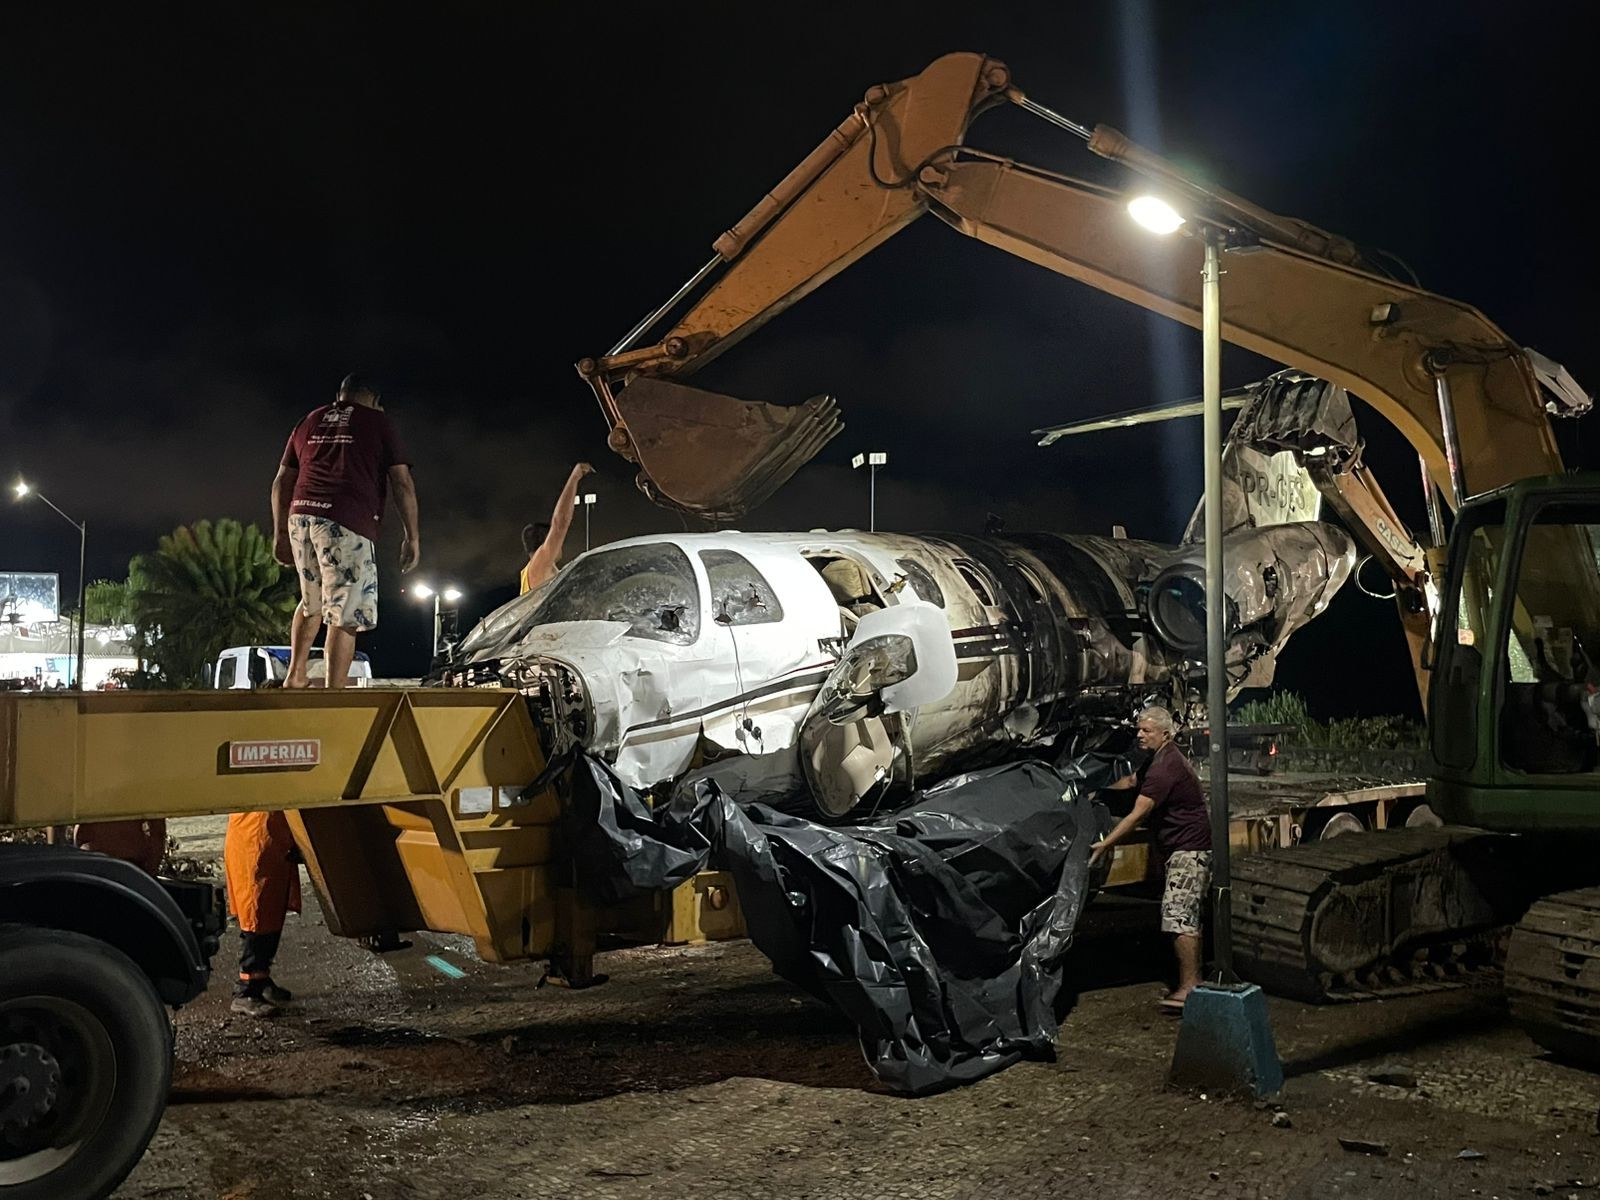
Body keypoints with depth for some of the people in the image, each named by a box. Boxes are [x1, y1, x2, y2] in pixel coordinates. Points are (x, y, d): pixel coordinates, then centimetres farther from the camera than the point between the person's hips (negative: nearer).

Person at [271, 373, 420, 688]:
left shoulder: (309, 422, 22)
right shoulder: (379, 423, 9)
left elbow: (282, 482, 22)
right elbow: (402, 483, 1)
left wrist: (280, 533, 26)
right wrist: (412, 536, 5)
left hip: (300, 516, 6)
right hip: (347, 523, -5)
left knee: (312, 601, 26)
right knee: (344, 615, -4)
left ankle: (296, 673, 22)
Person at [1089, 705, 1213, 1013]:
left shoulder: (1165, 767, -21)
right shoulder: (1161, 759, 13)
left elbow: (1138, 814, -25)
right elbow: (1132, 781, 31)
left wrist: (1104, 844, -24)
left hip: (1189, 848, -11)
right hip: (1184, 847, 11)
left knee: (1178, 915, -15)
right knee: (1187, 916, 15)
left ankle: (1188, 989, -16)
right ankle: (1192, 980, 22)